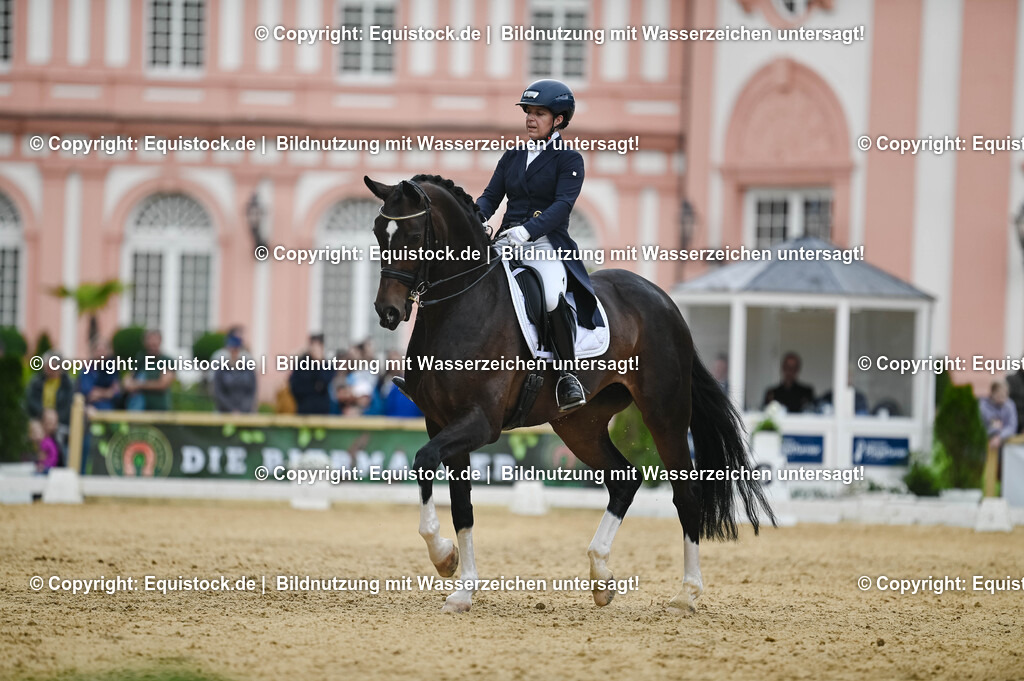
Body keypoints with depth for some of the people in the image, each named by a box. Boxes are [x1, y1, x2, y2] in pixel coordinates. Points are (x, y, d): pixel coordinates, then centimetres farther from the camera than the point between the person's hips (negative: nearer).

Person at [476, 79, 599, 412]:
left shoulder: (569, 159, 0)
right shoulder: (513, 156, 18)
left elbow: (563, 204, -13)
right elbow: (491, 196, 12)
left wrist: (527, 230, -29)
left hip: (547, 244, -6)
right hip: (507, 243, 6)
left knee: (552, 296, -35)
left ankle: (567, 375, -21)